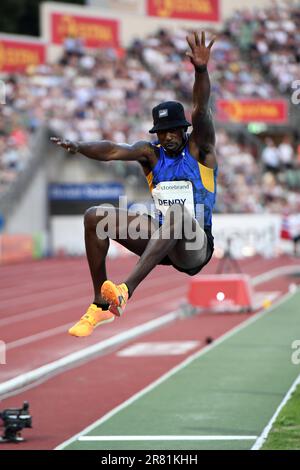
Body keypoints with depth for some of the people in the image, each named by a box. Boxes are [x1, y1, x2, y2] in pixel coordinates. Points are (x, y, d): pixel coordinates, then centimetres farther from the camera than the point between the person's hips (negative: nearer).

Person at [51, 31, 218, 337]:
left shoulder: (199, 149, -2)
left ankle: (126, 290, -51)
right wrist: (78, 147, -33)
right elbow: (113, 151, -12)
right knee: (95, 217, -8)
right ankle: (101, 305, -10)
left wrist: (201, 70, -39)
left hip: (195, 246, -5)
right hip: (161, 240, 5)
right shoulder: (151, 154, 7)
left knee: (178, 215, -39)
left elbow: (200, 111, -21)